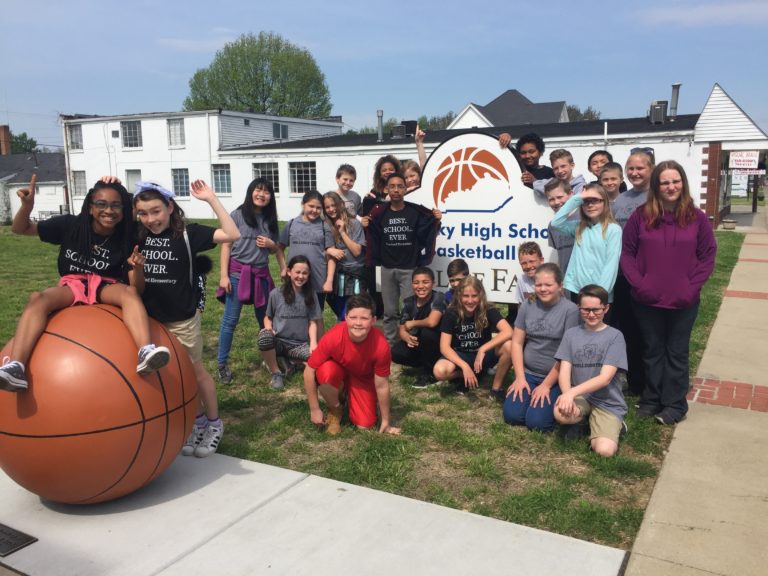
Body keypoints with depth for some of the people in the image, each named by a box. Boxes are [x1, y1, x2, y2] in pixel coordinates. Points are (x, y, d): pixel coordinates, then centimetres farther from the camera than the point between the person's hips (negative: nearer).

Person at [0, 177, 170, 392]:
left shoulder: (126, 239, -3)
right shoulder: (70, 225, -2)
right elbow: (20, 229, 2)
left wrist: (136, 267, -28)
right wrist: (27, 206, -19)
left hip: (107, 287, 0)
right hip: (71, 286, 1)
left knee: (130, 292, -34)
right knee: (37, 298, -32)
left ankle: (145, 353, -57)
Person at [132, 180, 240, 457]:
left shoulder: (187, 233, -14)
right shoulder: (138, 236, -2)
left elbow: (232, 235, -21)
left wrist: (211, 199, -25)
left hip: (182, 319, -4)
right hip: (150, 318, 5)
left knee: (196, 372, 11)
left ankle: (214, 424, 29)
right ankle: (197, 421, 33)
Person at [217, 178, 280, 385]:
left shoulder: (270, 219, 9)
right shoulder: (238, 215, -4)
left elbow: (274, 250, 20)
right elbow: (226, 245, -5)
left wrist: (271, 244, -4)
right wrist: (224, 275, -12)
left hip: (261, 274, 5)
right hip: (238, 272, -4)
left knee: (265, 319, 13)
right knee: (230, 320, -2)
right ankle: (222, 364, 6)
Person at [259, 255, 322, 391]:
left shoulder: (311, 295, 3)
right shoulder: (276, 294, -1)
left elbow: (313, 322, 2)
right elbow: (268, 317, 8)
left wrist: (313, 343, -13)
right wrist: (269, 330, -14)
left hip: (299, 344, 2)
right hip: (278, 341, -2)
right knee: (264, 336, -37)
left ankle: (288, 361, 4)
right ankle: (276, 373, -11)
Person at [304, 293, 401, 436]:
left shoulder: (380, 345, -34)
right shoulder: (333, 337, -36)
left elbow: (382, 386, -20)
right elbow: (309, 371, -24)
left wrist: (385, 422, -10)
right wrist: (314, 410, -19)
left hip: (362, 378, 1)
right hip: (337, 370, -1)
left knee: (365, 424, -12)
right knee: (326, 371, -36)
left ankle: (349, 394, 21)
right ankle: (335, 410, -4)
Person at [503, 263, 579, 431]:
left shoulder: (570, 310, -11)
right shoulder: (527, 306, 2)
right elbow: (517, 342, 4)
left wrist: (546, 385, -12)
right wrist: (520, 377, -4)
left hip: (556, 378, -4)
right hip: (528, 373, 4)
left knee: (536, 422, -17)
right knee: (511, 415, -11)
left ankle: (554, 402, 13)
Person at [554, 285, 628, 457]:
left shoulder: (615, 336, -6)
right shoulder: (571, 334, 3)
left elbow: (605, 378, -15)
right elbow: (564, 371, -5)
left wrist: (572, 392, -27)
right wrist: (568, 396, -26)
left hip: (608, 403, -3)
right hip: (580, 398, 3)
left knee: (604, 450, -25)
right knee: (561, 413, -32)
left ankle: (613, 426, 9)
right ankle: (582, 422, 3)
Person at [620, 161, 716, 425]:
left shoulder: (697, 217, -2)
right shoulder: (640, 216, -2)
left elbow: (708, 256, 0)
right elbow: (627, 252, 0)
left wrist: (692, 286, -10)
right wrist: (638, 283, -11)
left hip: (684, 301, 0)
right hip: (647, 300, 1)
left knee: (677, 353, 10)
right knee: (653, 351, 14)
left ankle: (675, 404, 22)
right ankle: (652, 399, 27)